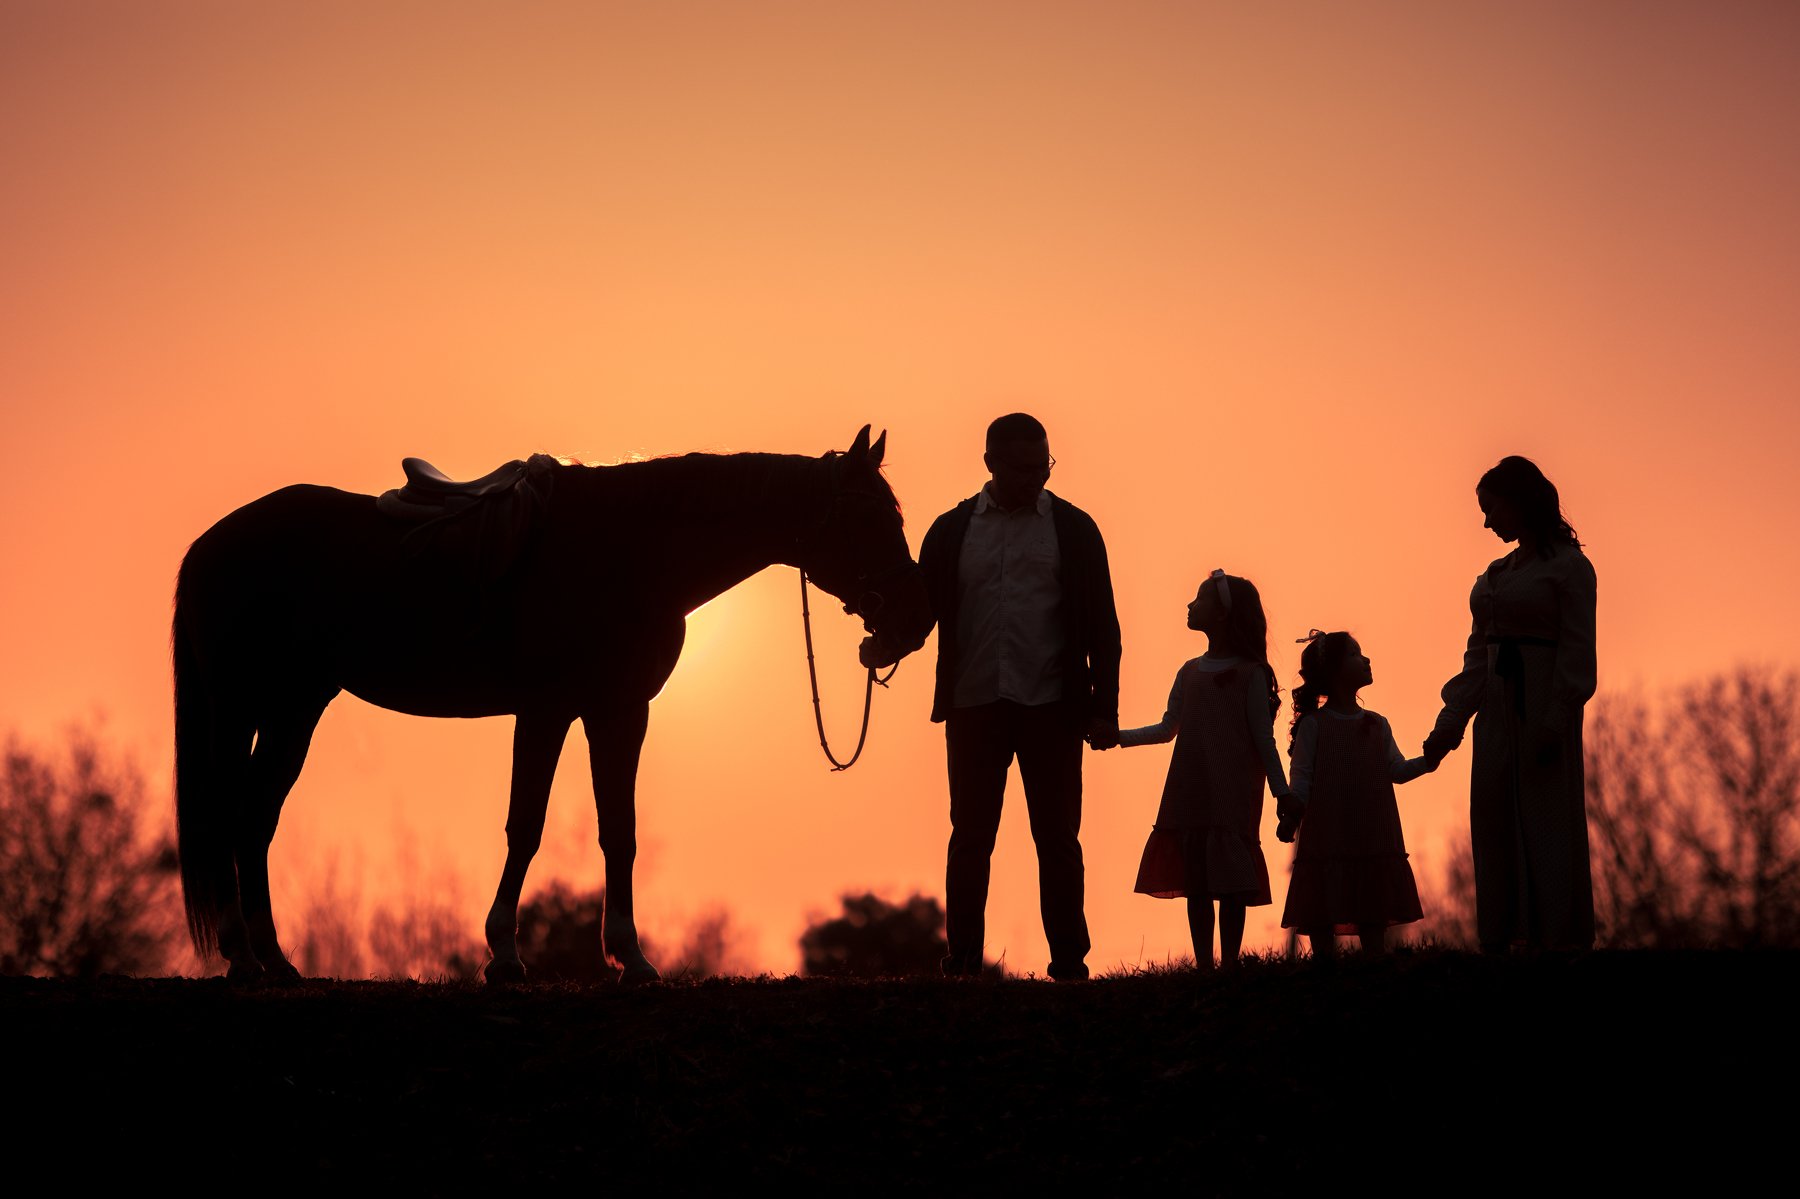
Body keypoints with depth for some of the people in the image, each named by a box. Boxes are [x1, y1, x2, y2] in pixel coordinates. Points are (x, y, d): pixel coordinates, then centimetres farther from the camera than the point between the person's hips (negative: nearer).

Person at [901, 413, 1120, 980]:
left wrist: (1104, 706, -3)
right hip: (973, 706, 1)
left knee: (1057, 839, 1)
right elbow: (924, 609, 7)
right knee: (970, 839, 3)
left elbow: (1101, 624, 4)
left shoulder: (1073, 528, 5)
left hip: (1051, 706, -1)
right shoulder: (952, 531, 7)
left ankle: (1069, 964, 5)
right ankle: (962, 965, 7)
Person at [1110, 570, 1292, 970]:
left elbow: (1263, 738, -1)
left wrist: (1281, 792, -4)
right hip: (1190, 795, 5)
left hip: (1234, 794, -5)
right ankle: (1203, 966, 5)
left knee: (1230, 880, -8)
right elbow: (1168, 729, 18)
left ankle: (1230, 964, -6)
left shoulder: (1249, 673, 0)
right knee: (1196, 883, 2)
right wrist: (1117, 736, 11)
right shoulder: (1189, 673, 15)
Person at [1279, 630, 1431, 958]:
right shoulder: (1313, 724, 0)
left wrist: (1428, 760, -8)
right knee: (1322, 916, -4)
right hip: (1326, 838, -4)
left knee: (1373, 916, 4)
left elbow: (1396, 770, 8)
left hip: (1372, 837, 4)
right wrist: (1291, 814, -18)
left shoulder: (1377, 725, 15)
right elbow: (1301, 776, -4)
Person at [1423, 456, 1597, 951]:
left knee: (1548, 832, -7)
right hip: (1496, 714, 7)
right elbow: (1477, 655, 14)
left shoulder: (1569, 567, -5)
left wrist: (1553, 723, -20)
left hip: (1542, 709, -7)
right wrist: (1449, 724, 7)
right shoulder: (1495, 574, 15)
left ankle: (1558, 942, -5)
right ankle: (1496, 944, 6)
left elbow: (1576, 652, -12)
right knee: (1495, 835, 5)